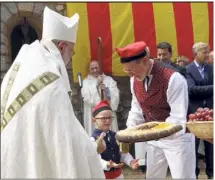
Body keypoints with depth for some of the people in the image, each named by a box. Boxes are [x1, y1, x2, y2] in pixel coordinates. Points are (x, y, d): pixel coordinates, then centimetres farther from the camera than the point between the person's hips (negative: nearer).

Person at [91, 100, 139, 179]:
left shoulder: (115, 136, 5)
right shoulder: (94, 138, -17)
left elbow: (123, 153, 7)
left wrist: (130, 161, -12)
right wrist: (107, 164, -43)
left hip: (117, 174, 7)